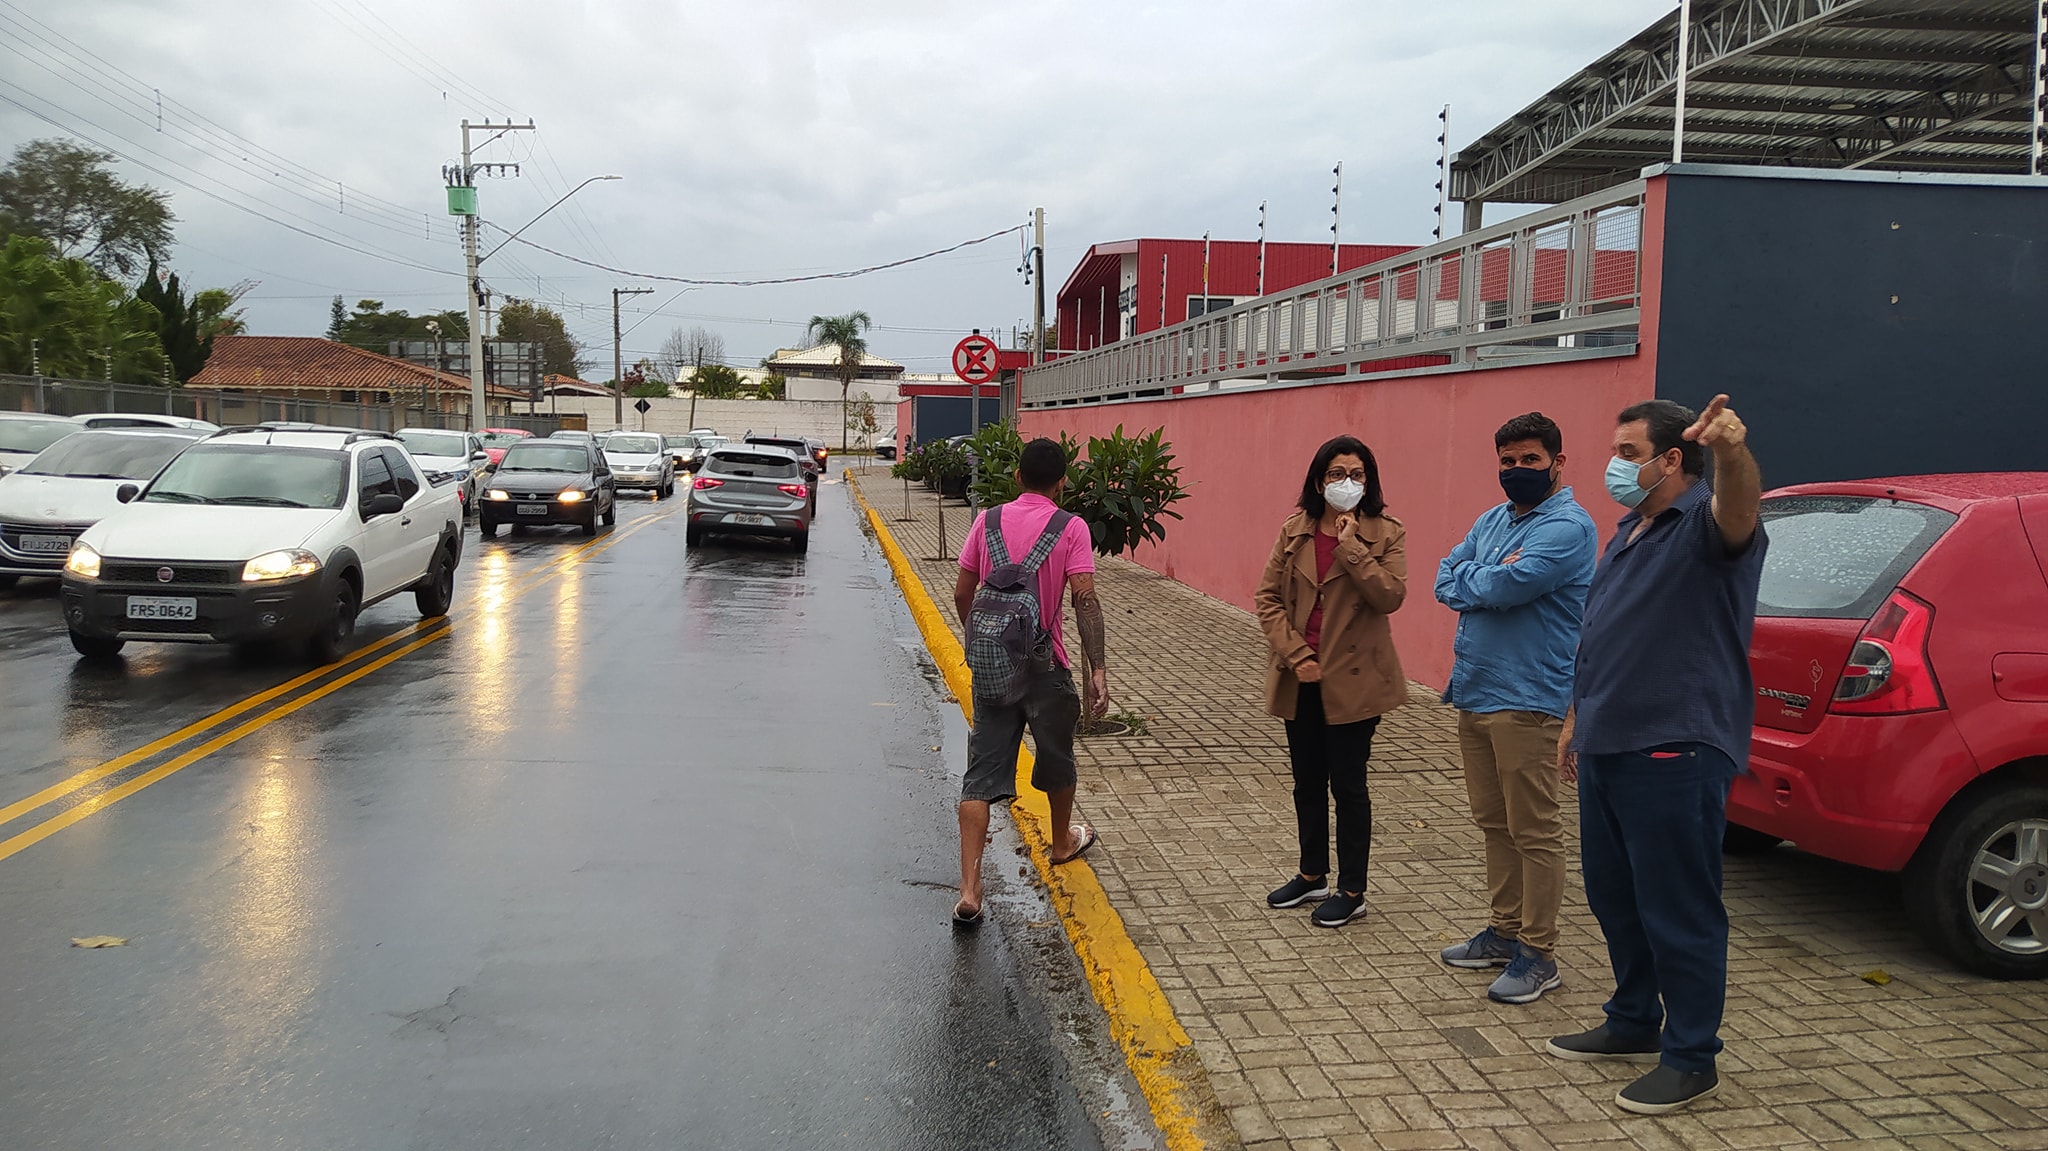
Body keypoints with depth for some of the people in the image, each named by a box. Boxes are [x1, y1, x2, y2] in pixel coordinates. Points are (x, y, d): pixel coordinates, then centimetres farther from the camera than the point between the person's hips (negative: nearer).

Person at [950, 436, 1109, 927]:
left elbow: (962, 593, 5)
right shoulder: (1070, 528, -8)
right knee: (1056, 758, 22)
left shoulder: (988, 521, 2)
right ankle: (1063, 841, 47)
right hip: (1045, 666, -2)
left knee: (982, 776, 1)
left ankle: (969, 891, -6)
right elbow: (1085, 599, -16)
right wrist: (1097, 671, -16)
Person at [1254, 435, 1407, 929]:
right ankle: (1312, 875, 33)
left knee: (1347, 784, 4)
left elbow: (1389, 596, -18)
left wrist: (1351, 545, -20)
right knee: (1308, 781, 16)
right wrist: (1296, 655, -8)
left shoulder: (1385, 534, -5)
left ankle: (1352, 890, 18)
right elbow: (1267, 597, 1)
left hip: (1353, 678, -4)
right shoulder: (1294, 532, 3)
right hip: (1300, 678, 4)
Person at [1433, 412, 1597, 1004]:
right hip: (1474, 692, 9)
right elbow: (1445, 580, 7)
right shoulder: (1493, 521, 16)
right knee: (1493, 822, 16)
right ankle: (1506, 930, 28)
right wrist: (1494, 578, -10)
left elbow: (1508, 587, -23)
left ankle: (1538, 955, 7)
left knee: (1534, 832, -1)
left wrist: (1470, 581, -4)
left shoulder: (1568, 526, -12)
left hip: (1527, 700, -9)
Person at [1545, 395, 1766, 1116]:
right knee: (1614, 897, 18)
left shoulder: (1704, 522, -11)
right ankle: (1634, 1024, 34)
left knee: (1678, 910, 0)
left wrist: (1732, 454, -58)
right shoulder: (1628, 533, 18)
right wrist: (1577, 721, 24)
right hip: (1606, 746, 9)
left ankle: (1691, 1060, 13)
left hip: (1674, 753, -9)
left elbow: (1738, 510, -37)